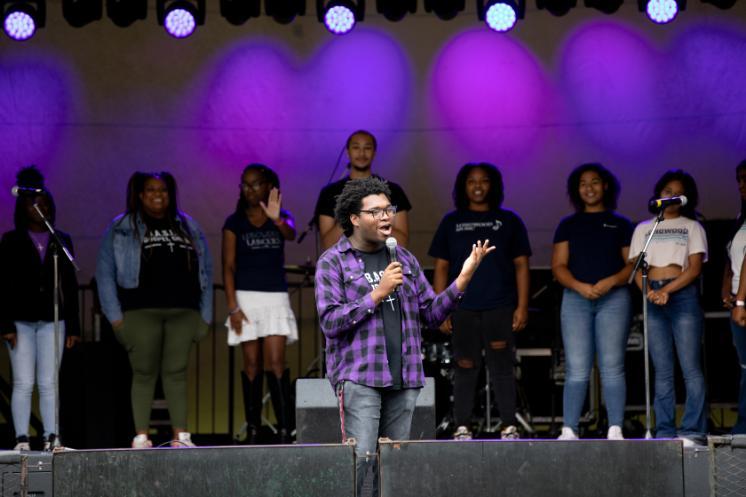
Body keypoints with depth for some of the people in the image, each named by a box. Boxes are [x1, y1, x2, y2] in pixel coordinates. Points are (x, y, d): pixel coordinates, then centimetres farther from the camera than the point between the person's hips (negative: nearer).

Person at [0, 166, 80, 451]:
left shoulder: (62, 241, 12)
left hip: (52, 320, 2)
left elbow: (70, 286, 11)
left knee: (49, 383, -1)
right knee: (23, 383, -4)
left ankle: (52, 438, -2)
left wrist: (73, 326, 6)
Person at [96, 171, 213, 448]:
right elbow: (105, 274, 3)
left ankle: (181, 436, -2)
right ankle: (141, 437, 0)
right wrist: (115, 317, -5)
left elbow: (205, 272, 16)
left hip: (183, 312, 2)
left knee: (176, 373, -2)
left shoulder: (188, 227, 17)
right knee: (144, 373, -3)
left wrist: (205, 315, 8)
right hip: (142, 311, -2)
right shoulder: (121, 229, 7)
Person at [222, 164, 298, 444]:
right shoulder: (235, 222, 4)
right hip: (246, 297, 0)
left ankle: (285, 430, -13)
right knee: (252, 364, 1)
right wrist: (233, 307, -8)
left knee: (276, 363, -8)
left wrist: (277, 220, -40)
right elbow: (229, 266, 1)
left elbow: (291, 234, -18)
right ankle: (253, 429, 4)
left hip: (276, 297, 0)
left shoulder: (281, 218, 6)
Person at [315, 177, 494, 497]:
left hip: (403, 377, 5)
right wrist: (378, 293, -13)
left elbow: (433, 314, 13)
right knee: (361, 458, -15)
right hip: (359, 377, -5)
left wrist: (464, 277, 0)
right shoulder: (332, 263, 1)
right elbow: (330, 322, -10)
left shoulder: (405, 260, 15)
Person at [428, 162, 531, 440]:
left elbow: (521, 265, 7)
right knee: (465, 368, 2)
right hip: (462, 309, 1)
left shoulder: (508, 221, 9)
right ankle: (462, 428, 5)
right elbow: (441, 267, 10)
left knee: (501, 366, -4)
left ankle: (509, 427, -1)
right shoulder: (451, 222, 11)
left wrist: (522, 306, -2)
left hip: (500, 308, -1)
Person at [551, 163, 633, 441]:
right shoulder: (568, 225, 16)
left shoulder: (621, 224, 13)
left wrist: (611, 282, -12)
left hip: (614, 298, -1)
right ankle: (569, 430, -7)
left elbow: (632, 264, 6)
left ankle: (615, 430, -8)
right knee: (576, 369, -5)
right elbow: (559, 266, 8)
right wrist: (580, 286, -10)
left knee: (612, 366, -7)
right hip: (576, 298, 1)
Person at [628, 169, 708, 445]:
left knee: (690, 367, -11)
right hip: (653, 300, 3)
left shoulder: (692, 227, 11)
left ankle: (693, 430, -13)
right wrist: (649, 292, -11)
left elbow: (695, 268, 0)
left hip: (683, 296, -3)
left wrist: (667, 290, -14)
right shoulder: (643, 229, 18)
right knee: (662, 370, 2)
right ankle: (665, 431, 1)